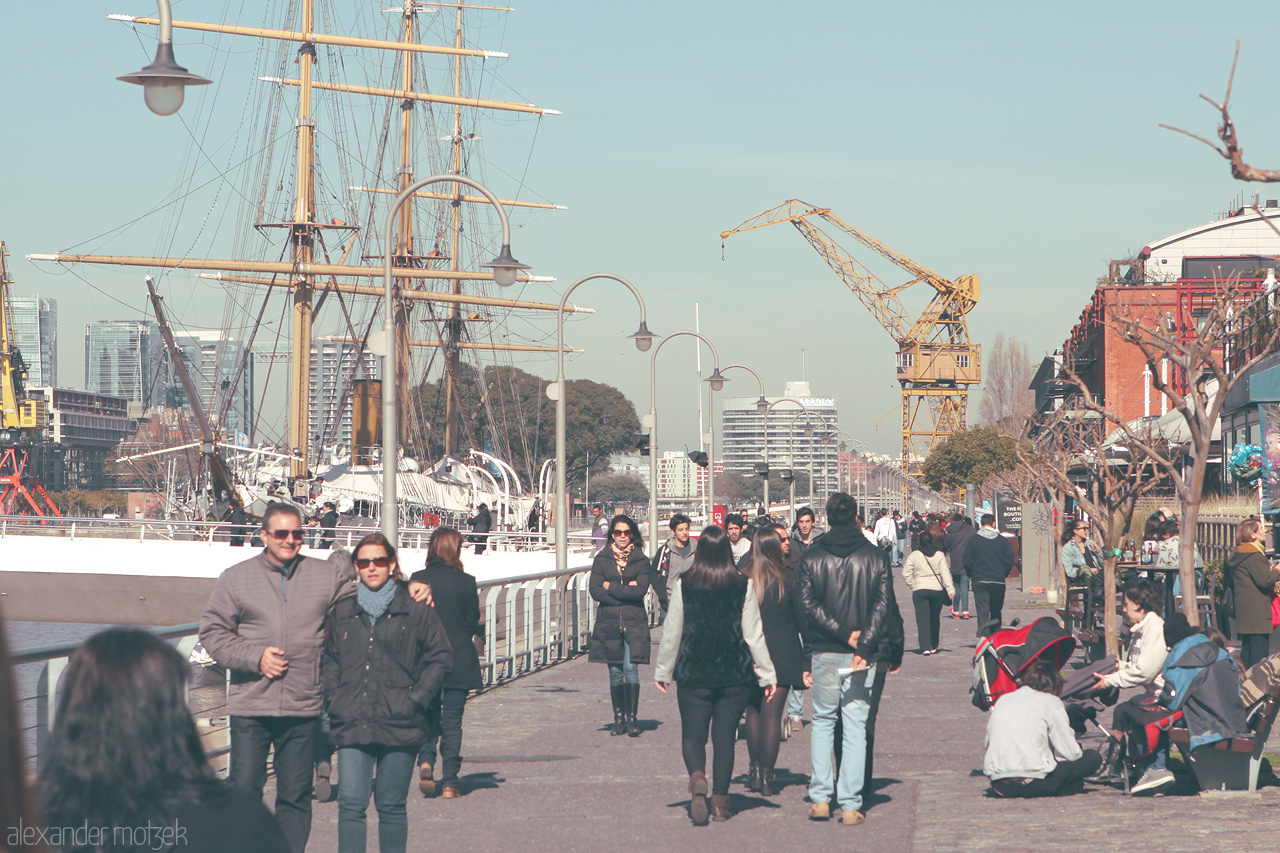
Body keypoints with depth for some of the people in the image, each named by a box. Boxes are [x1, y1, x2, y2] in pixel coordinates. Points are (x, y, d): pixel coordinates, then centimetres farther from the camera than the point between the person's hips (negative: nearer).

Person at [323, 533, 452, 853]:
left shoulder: (416, 610, 1)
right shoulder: (342, 611, 11)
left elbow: (440, 658, 3)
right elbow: (329, 660, 19)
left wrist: (416, 699, -5)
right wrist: (333, 699, 5)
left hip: (399, 725, -2)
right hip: (353, 725, 2)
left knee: (391, 807, 5)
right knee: (350, 804, -7)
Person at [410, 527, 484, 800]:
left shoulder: (417, 580, -4)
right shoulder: (465, 582, -7)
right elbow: (475, 624, 1)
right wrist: (478, 644, 21)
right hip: (459, 661, -1)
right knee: (452, 720, 6)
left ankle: (425, 760, -10)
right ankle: (449, 782, 4)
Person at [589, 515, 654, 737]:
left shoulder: (641, 561, 5)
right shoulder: (602, 559, 8)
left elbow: (640, 591, -9)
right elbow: (596, 591, -3)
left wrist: (611, 587, -6)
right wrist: (625, 591, -8)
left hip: (634, 623, -2)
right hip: (609, 623, 2)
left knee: (630, 668, -12)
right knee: (615, 672, 4)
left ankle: (632, 718, -8)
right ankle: (619, 718, 12)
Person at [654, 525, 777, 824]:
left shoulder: (683, 585, -4)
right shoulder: (743, 585, -4)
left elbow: (671, 632, 1)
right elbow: (754, 634, -3)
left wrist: (663, 671, 13)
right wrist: (767, 674, 4)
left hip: (693, 674, -1)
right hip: (735, 675, 1)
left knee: (692, 734, 6)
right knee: (724, 735, 9)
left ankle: (697, 777, -22)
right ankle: (720, 800, 9)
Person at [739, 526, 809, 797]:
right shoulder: (788, 579, -6)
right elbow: (801, 619, -3)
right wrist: (807, 660, 3)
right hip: (781, 654, -2)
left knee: (754, 711, 16)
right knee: (773, 713, 0)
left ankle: (755, 770, 18)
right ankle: (767, 775, 0)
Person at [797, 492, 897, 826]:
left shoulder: (812, 557, 1)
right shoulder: (876, 557, 1)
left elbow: (807, 605, -9)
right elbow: (885, 605, -9)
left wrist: (843, 633, -10)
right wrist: (863, 643, -15)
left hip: (825, 654, 0)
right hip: (863, 658, 0)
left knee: (822, 721, 14)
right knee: (855, 727, 4)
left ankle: (820, 799, 7)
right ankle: (850, 805, 0)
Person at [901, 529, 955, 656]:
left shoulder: (914, 555, -1)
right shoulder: (939, 555, -1)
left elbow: (905, 573, -1)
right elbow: (945, 573, -5)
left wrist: (913, 585, 9)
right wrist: (950, 589, -7)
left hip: (919, 590, -1)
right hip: (937, 590, 1)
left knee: (922, 619, -3)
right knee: (934, 619, 15)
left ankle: (925, 647, -15)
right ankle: (933, 646, 23)